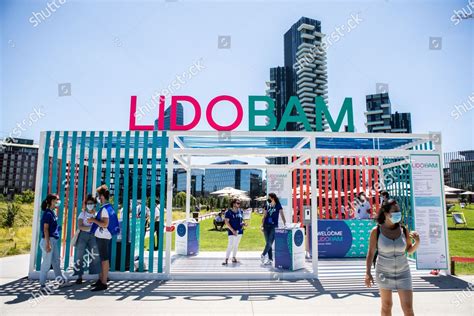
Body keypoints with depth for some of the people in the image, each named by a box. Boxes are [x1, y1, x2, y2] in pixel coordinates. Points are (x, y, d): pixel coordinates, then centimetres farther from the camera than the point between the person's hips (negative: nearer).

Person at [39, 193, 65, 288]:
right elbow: (45, 229, -17)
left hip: (54, 240, 9)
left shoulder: (52, 213, 12)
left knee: (56, 261, 14)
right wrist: (47, 244, -20)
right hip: (48, 240, -9)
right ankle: (42, 283, 10)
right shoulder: (47, 213, -14)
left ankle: (61, 280, 23)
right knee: (47, 262, -1)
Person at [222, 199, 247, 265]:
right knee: (230, 245, -10)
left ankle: (234, 258, 25)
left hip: (239, 231, 6)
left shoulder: (240, 211, 7)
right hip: (232, 231, -5)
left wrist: (243, 223, -4)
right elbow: (226, 222, -11)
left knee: (236, 245, 13)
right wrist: (232, 230, -18)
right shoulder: (229, 212, -9)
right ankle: (226, 259, -4)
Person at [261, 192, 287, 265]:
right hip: (266, 226, 4)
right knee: (268, 243, 5)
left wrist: (285, 223, -18)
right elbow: (264, 216, 9)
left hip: (274, 226, -3)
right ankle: (270, 259, 13)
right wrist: (262, 226, 0)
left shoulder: (278, 206, 0)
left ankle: (263, 255, 6)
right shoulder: (268, 206, 9)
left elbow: (282, 215, -5)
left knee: (269, 243, -11)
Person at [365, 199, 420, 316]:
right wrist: (367, 273, -12)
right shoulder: (376, 231, -13)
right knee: (386, 306, 12)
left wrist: (417, 242, -12)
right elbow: (370, 253, -7)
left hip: (403, 273, 2)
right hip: (384, 273, -1)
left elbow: (410, 250, 8)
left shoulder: (404, 230, -7)